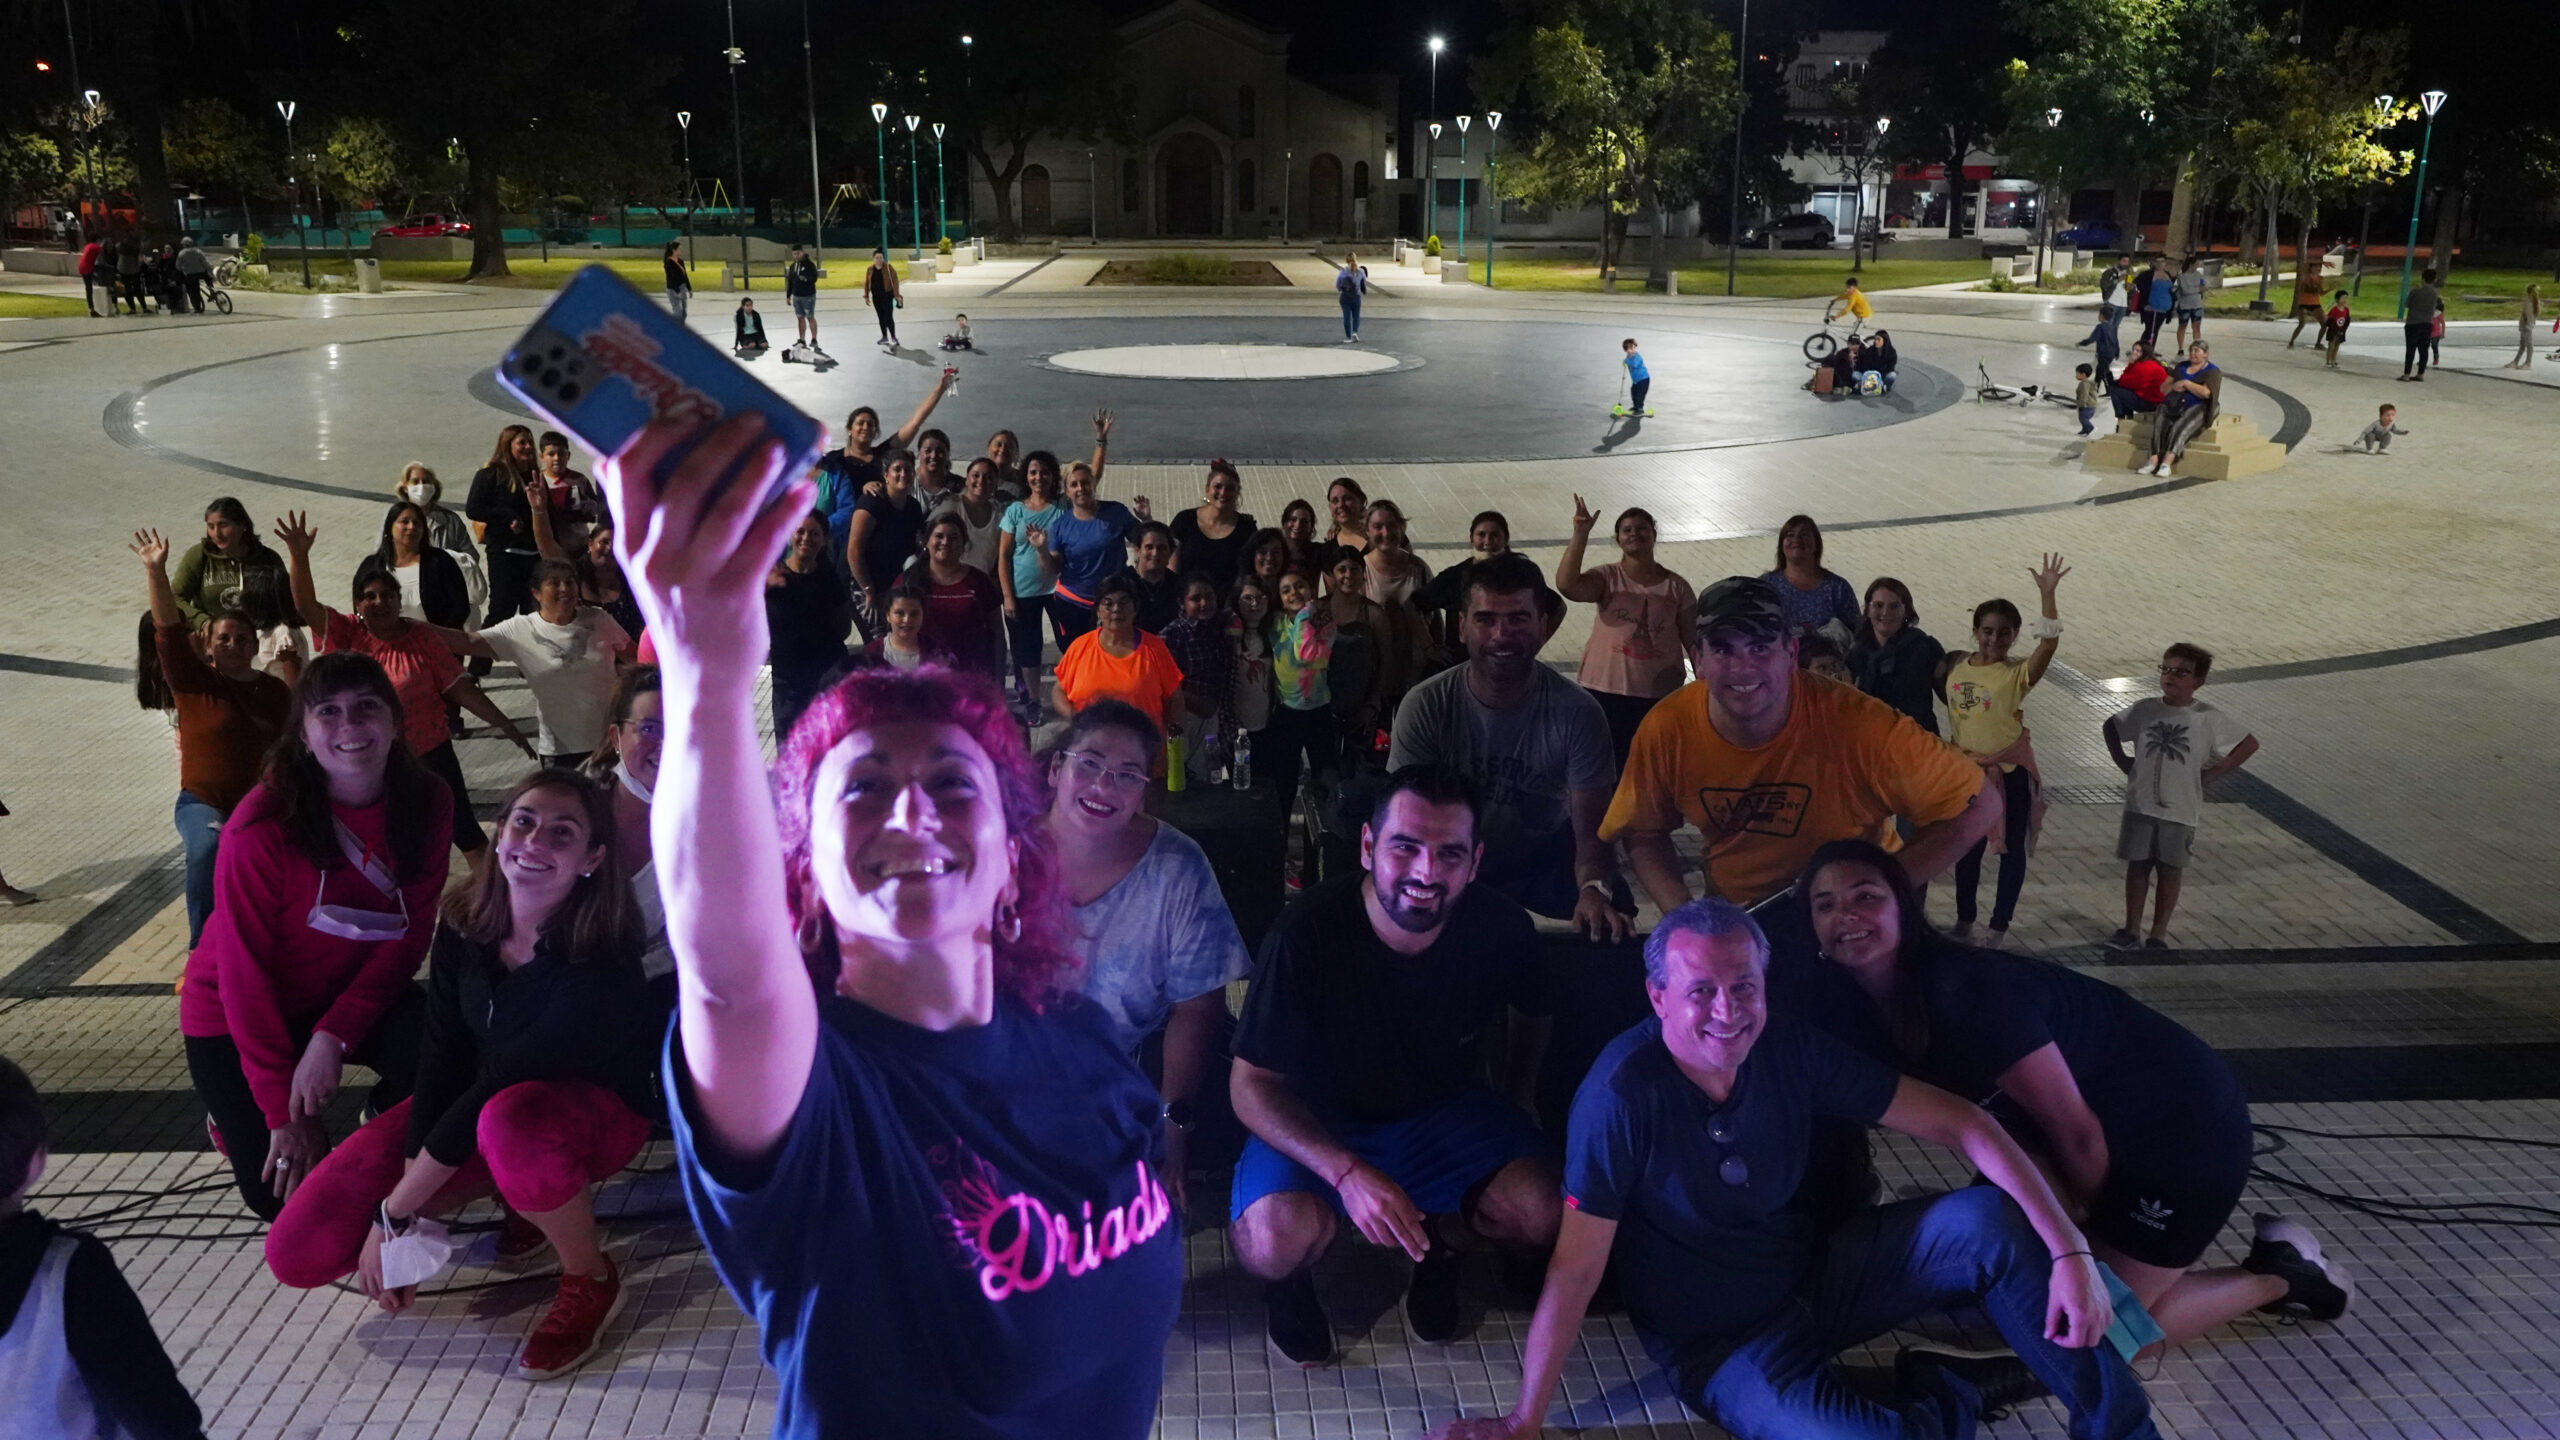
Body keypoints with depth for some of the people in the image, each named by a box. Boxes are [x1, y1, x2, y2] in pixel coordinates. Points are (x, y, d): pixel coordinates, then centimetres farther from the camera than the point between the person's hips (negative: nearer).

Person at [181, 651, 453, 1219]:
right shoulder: (262, 825, -26)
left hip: (354, 994, 3)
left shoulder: (426, 803, -15)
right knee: (287, 1196, -7)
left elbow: (408, 936, -11)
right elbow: (244, 970, -20)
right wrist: (284, 1116, -18)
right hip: (234, 1015, -3)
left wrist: (334, 1036, -24)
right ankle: (233, 1121, 25)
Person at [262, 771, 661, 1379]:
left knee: (510, 1120, -43)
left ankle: (591, 1282, -15)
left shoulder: (599, 965, -30)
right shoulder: (464, 927, -12)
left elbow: (502, 1083, -28)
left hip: (591, 1110, -6)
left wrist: (393, 1213, -22)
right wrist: (406, 1208, -20)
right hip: (471, 1103, 6)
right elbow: (441, 1060, -13)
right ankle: (515, 1184, 10)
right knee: (298, 1250, -8)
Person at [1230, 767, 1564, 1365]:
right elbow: (1251, 1084, -21)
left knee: (1543, 1213, -23)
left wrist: (1517, 1115, 2)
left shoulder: (1501, 930, -18)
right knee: (1274, 1242, -32)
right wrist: (1348, 1173, -34)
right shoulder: (1306, 934, -27)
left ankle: (1440, 1236, 13)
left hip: (1440, 1112, 3)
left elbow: (1536, 1016, 8)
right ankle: (1293, 1281, 8)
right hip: (1317, 1122, -3)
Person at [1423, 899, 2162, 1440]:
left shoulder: (1790, 1049, -13)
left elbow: (1955, 1123, -10)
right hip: (1716, 1341, -5)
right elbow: (1576, 1266, -23)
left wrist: (2070, 1250, -20)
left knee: (1985, 1221, -14)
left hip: (1811, 1275, 5)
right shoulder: (1622, 1095, -27)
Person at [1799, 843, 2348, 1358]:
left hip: (2187, 1124, -7)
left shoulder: (1968, 991, -32)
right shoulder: (1852, 1004, -8)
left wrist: (2090, 1222, -5)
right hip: (2116, 1128, 8)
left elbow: (2076, 1130, -22)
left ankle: (2278, 1276, 16)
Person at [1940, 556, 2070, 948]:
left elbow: (2049, 644, -30)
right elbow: (1946, 696, 12)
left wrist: (2047, 595, -40)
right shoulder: (1955, 666, -2)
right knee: (1968, 847, 15)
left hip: (2011, 772, -3)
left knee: (2012, 848, 7)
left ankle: (1999, 927, 21)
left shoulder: (2018, 673, -14)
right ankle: (1964, 920, 31)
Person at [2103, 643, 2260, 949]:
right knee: (2137, 865, 9)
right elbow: (2110, 727, 15)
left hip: (2180, 810, -2)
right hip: (2140, 805, 2)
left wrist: (2211, 774, -6)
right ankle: (2131, 929, 20)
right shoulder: (2144, 710, -1)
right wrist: (2122, 761, 5)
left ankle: (2158, 934, 18)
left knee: (2170, 870, 8)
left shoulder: (2209, 718, -8)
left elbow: (2249, 744, -2)